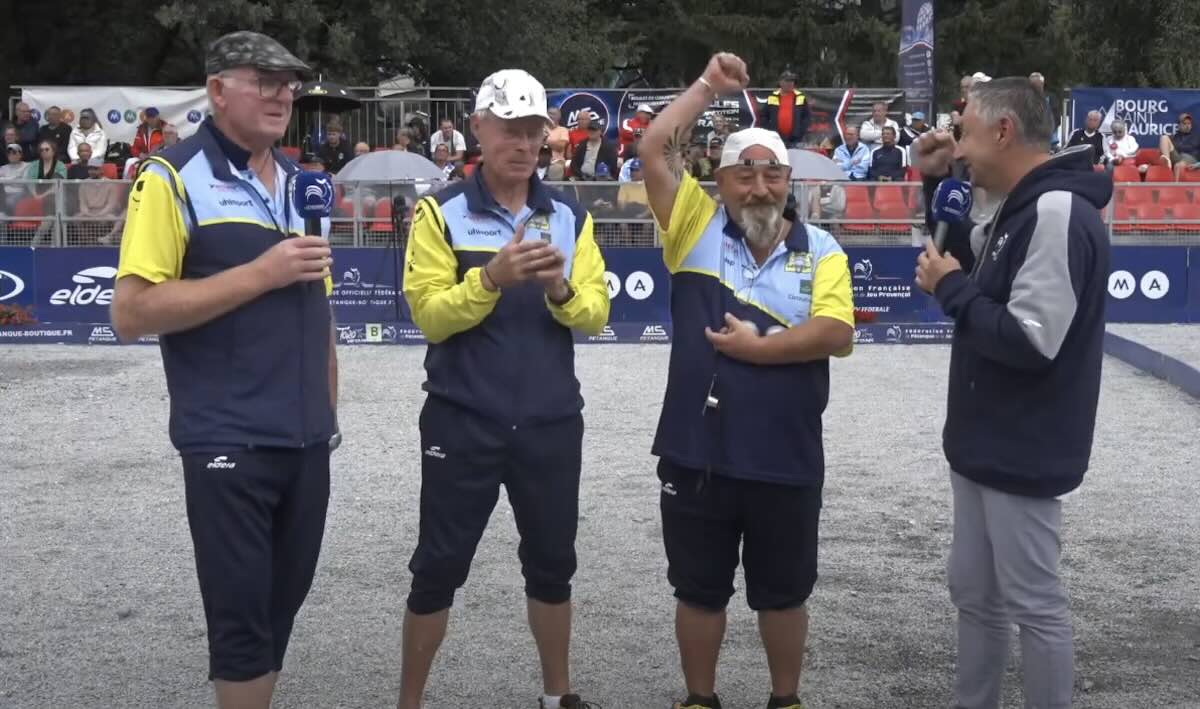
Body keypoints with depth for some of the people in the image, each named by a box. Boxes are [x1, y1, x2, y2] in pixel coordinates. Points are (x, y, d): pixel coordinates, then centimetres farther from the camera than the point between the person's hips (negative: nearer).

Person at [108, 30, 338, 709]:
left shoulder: (301, 182, 12)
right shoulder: (173, 177, -8)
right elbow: (132, 313, -15)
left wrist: (328, 409, 14)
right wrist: (263, 272, -17)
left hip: (306, 439, 6)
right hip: (230, 442, -6)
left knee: (282, 603, 15)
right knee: (242, 612, 0)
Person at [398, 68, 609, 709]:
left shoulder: (570, 216, 7)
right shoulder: (440, 213, -3)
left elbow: (596, 314, 0)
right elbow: (431, 315, -11)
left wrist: (559, 288, -20)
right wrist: (493, 277, -25)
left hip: (550, 425, 3)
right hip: (463, 423, -3)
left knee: (552, 562, 15)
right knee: (439, 566, 5)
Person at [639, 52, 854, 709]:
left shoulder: (821, 250, 0)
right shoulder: (698, 226, 2)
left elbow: (836, 333, -12)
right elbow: (653, 149, -5)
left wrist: (758, 347, -13)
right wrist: (709, 85, 0)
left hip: (785, 460, 0)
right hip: (695, 453, 1)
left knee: (783, 594, 16)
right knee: (698, 590, 14)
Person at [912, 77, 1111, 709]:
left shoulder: (1057, 212, -22)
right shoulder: (1023, 207, 8)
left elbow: (1030, 340, -28)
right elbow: (973, 260, 25)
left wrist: (950, 289, -14)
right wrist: (938, 184, 9)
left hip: (1021, 452, -10)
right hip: (986, 443, 10)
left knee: (1034, 605, 2)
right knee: (974, 593, 19)